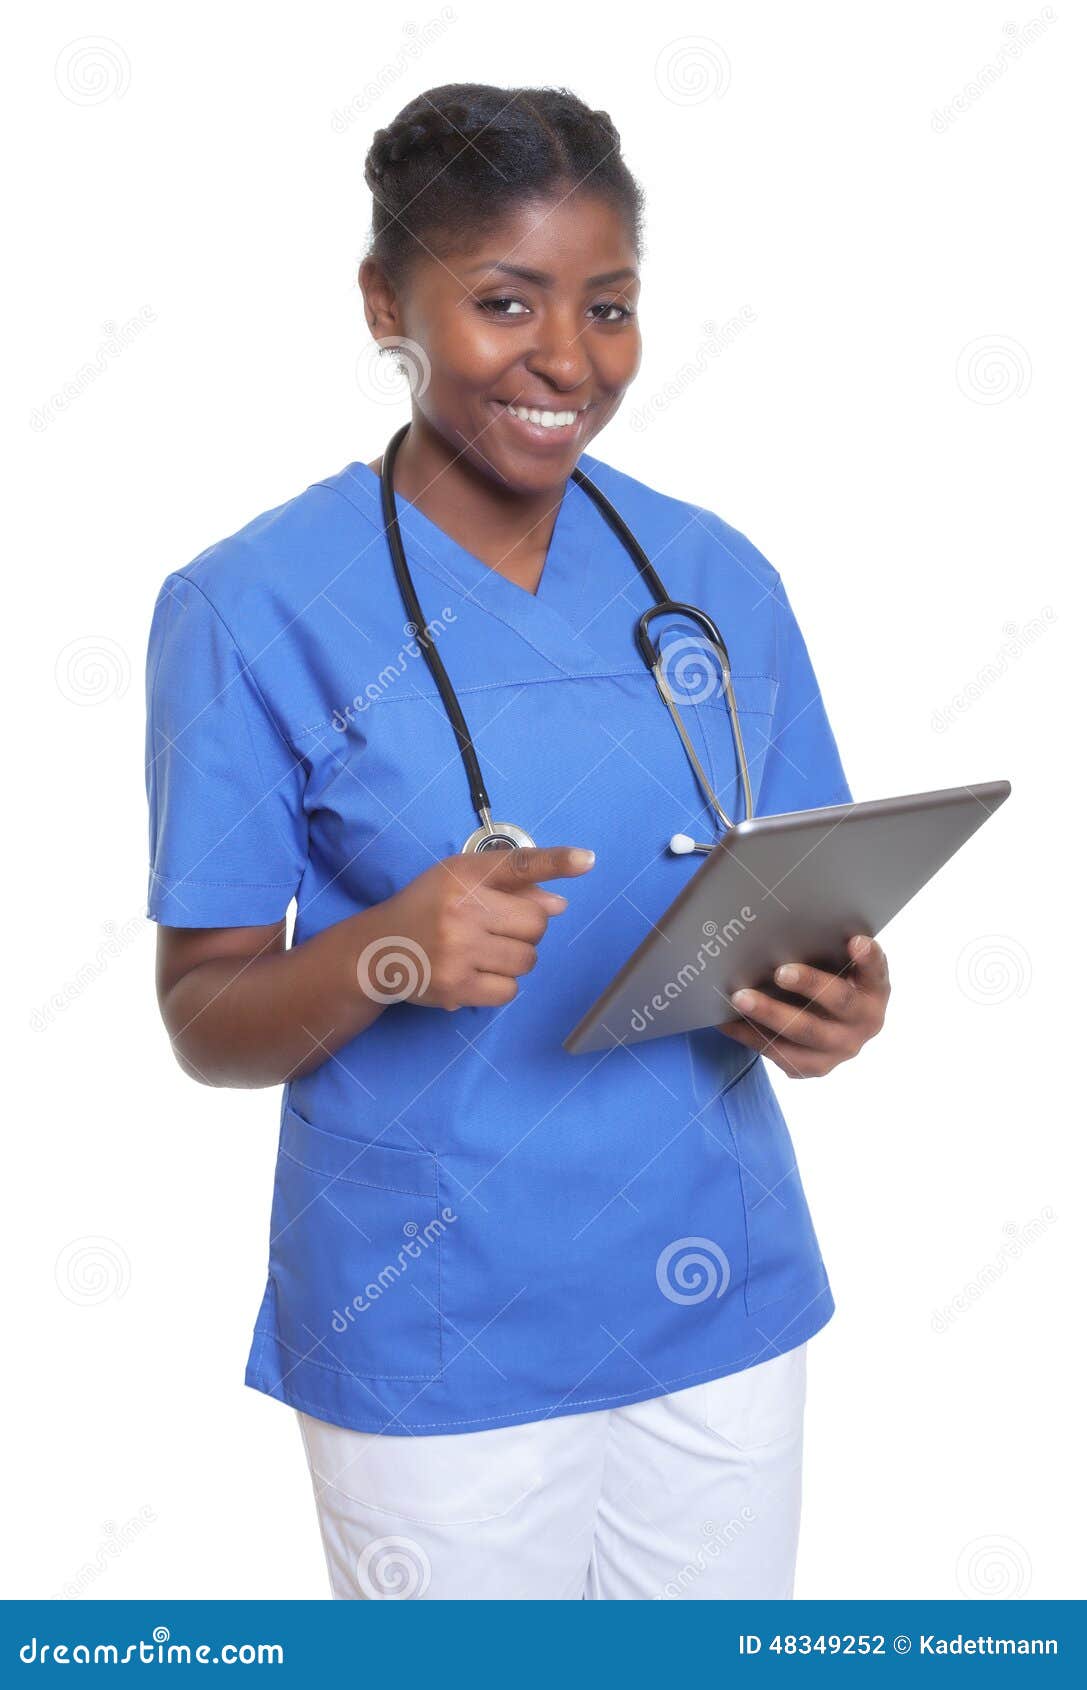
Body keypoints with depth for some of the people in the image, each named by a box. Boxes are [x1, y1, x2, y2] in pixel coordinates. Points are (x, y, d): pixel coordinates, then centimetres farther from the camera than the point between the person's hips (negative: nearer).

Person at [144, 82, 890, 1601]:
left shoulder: (717, 576, 2)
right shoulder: (254, 607, -11)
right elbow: (205, 1021, -8)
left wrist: (833, 997, -14)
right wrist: (388, 955, -29)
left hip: (725, 1304, 4)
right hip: (437, 1349, -4)